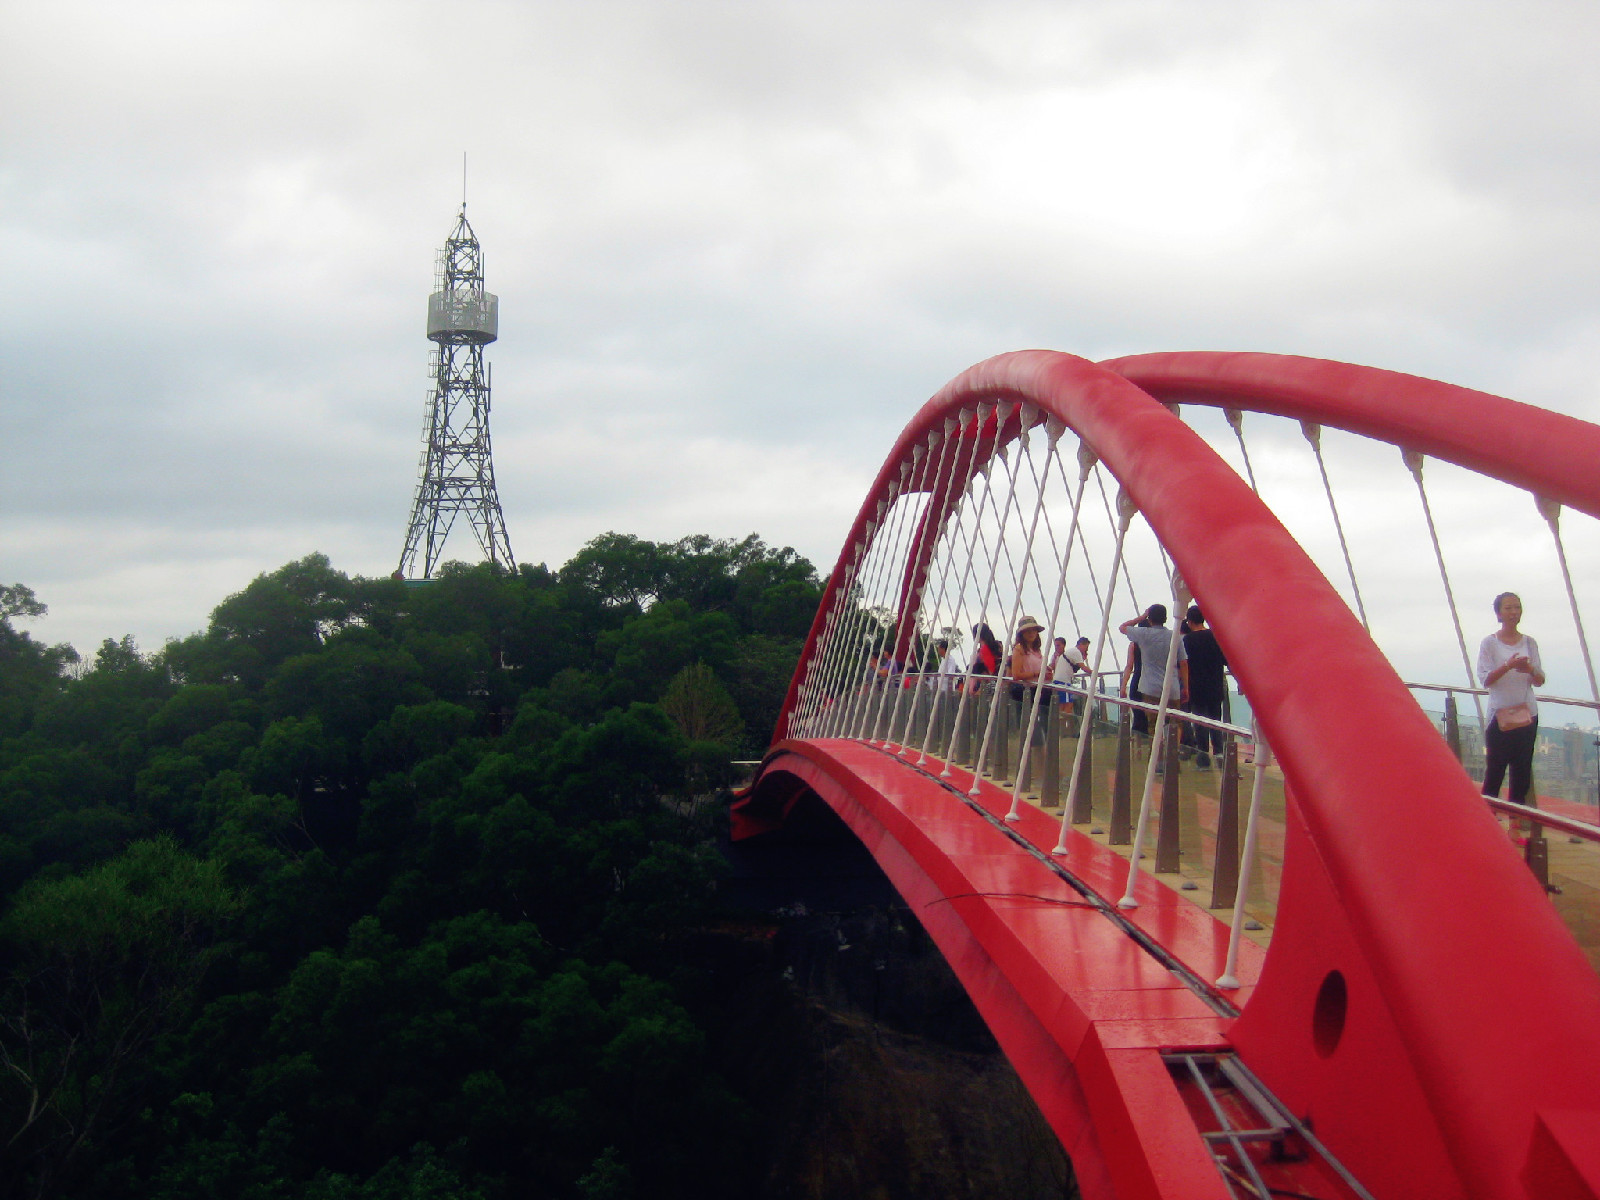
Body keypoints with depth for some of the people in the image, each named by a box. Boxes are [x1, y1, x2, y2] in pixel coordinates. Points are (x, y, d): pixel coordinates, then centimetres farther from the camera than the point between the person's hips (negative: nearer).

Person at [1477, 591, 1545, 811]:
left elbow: (1540, 681, 8)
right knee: (1495, 769, -4)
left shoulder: (1529, 643, 8)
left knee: (1522, 769, 5)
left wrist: (1530, 669, -14)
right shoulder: (1490, 643, -2)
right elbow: (1484, 679, -10)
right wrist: (1508, 666, -24)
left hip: (1527, 714, 4)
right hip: (1500, 714, -4)